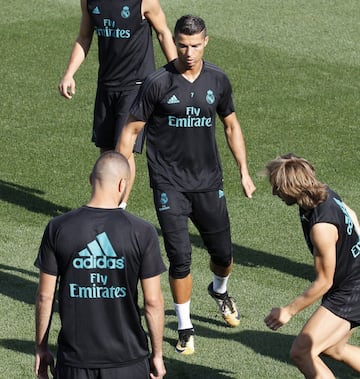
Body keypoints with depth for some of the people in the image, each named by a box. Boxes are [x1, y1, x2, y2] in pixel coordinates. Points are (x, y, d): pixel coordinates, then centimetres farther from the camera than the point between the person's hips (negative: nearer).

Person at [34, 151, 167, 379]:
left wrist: (41, 348, 11)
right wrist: (157, 354, 5)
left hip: (74, 360, 1)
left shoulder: (58, 229, -5)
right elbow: (153, 302, -6)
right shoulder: (142, 233, -9)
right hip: (127, 359, -1)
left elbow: (45, 296, -1)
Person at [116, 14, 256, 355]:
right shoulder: (158, 84, -10)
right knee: (180, 258, -8)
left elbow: (231, 125, 16)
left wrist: (244, 172, 13)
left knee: (223, 254, 10)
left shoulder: (217, 80, 2)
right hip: (169, 184, -3)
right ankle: (185, 328, 10)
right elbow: (131, 130, -3)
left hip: (208, 182, 4)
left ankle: (219, 290, 45)